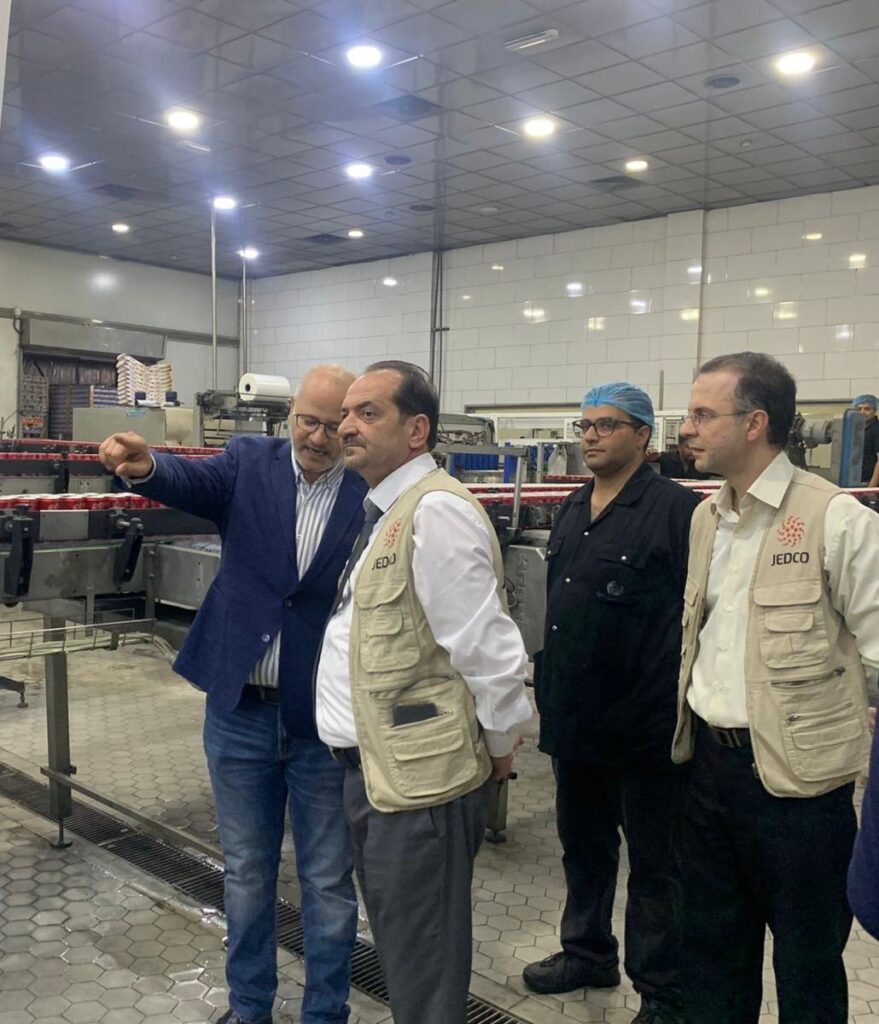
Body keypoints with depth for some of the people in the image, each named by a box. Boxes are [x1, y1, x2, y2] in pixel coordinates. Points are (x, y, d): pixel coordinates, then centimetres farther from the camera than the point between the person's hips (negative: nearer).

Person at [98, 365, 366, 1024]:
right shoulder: (250, 463, -3)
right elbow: (191, 480, -21)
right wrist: (145, 466, -43)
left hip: (323, 720, -2)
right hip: (239, 711, 2)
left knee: (328, 880, 13)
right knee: (247, 871, 19)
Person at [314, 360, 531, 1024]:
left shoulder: (436, 510, -20)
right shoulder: (382, 511, 12)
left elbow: (487, 645, -21)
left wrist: (499, 744, -9)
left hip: (417, 772, -10)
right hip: (372, 765, 10)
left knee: (422, 963, 8)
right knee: (398, 941, 25)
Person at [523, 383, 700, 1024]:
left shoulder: (676, 509, -12)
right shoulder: (573, 510, 11)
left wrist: (679, 705, -14)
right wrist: (549, 683, 18)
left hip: (644, 724, -7)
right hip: (575, 718, 7)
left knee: (654, 862, 9)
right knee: (583, 844, 21)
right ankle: (587, 953, 41)